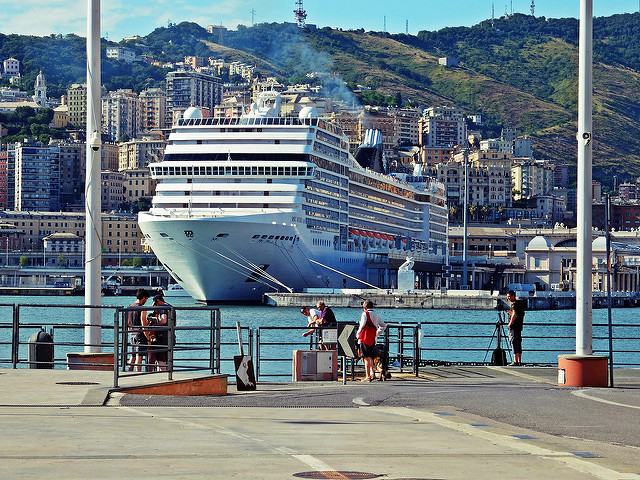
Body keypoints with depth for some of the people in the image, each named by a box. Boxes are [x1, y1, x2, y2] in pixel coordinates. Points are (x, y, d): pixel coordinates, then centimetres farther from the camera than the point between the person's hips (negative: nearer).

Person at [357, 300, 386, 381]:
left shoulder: (365, 314, -4)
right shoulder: (376, 316, 16)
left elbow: (363, 324, -17)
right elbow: (383, 325, 27)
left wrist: (358, 333, -4)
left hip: (365, 338, -6)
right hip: (373, 339, 6)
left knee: (366, 357, -5)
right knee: (370, 357, 19)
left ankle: (367, 376, -8)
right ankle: (372, 373, 10)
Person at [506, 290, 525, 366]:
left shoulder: (514, 304, -13)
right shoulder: (520, 303, 17)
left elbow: (514, 314, -27)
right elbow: (522, 314, 30)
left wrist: (510, 323, -19)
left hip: (514, 326, -10)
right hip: (519, 326, 10)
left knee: (514, 343, -11)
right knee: (518, 343, 12)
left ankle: (515, 361, -16)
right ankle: (519, 361, 15)